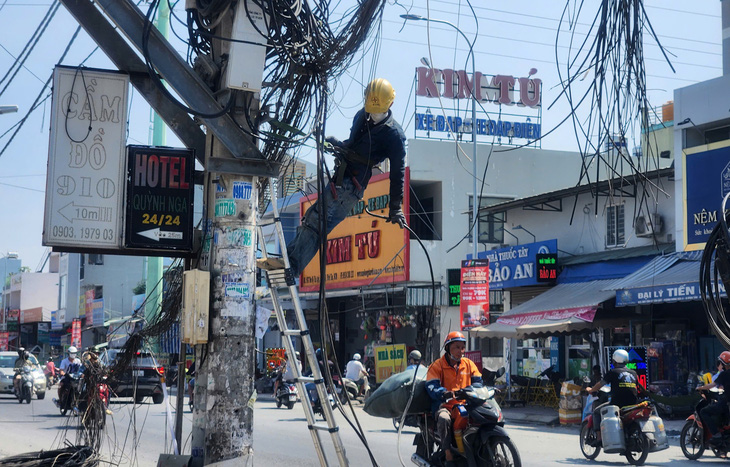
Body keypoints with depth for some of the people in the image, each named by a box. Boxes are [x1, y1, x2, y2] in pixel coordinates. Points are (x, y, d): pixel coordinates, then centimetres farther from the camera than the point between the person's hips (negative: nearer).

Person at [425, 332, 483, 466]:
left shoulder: (468, 364, 16)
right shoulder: (437, 366, 2)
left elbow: (478, 382, 10)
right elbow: (431, 387, -12)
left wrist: (469, 390, -14)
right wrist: (444, 393, -34)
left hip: (464, 404, 4)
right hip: (444, 405, -3)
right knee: (443, 419, -38)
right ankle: (449, 456, -34)